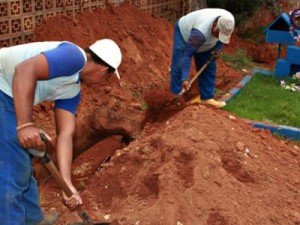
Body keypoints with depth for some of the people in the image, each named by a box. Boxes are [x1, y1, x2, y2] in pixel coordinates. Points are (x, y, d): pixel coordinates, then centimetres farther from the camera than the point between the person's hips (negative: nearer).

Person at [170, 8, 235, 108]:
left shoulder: (227, 21, -24)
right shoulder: (201, 32, -43)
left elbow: (223, 38, -2)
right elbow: (188, 53, -40)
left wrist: (217, 48, -19)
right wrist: (184, 78, -43)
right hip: (184, 32, -6)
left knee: (209, 68, 1)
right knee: (179, 67, -12)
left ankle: (207, 98, 6)